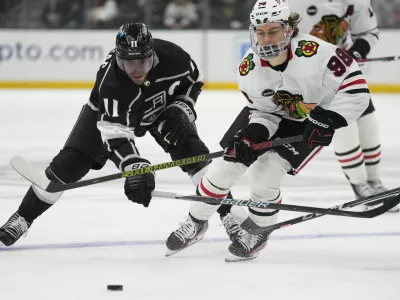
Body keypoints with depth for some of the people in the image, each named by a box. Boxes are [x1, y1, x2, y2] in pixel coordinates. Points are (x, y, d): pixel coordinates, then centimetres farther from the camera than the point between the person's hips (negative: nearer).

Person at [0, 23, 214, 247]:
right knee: (70, 162, -11)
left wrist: (181, 109, -24)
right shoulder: (110, 82, -42)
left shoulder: (171, 56, -32)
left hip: (162, 108, 3)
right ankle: (22, 219, 2)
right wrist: (134, 166, -64)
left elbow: (194, 79, -9)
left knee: (193, 152, -15)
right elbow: (116, 134, -49)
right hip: (109, 112, -3)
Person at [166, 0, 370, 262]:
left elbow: (355, 86, -29)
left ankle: (257, 233, 10)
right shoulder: (248, 69, -19)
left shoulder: (314, 52, -35)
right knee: (228, 164, -2)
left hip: (312, 122, -4)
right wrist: (252, 134, -27)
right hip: (270, 115, 4)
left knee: (266, 173, -17)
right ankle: (196, 223, 21)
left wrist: (329, 119, -35)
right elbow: (263, 111, -7)